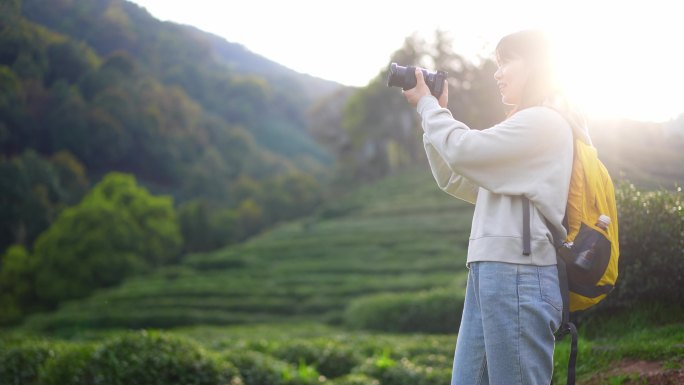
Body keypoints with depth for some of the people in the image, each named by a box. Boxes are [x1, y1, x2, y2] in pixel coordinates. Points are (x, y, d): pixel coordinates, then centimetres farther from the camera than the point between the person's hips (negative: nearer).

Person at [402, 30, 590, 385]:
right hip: (491, 274, 9)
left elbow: (463, 151, -12)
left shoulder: (545, 122, -5)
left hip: (518, 275, -9)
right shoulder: (523, 127, 26)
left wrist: (426, 104, 3)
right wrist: (434, 112, 16)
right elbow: (454, 180, 24)